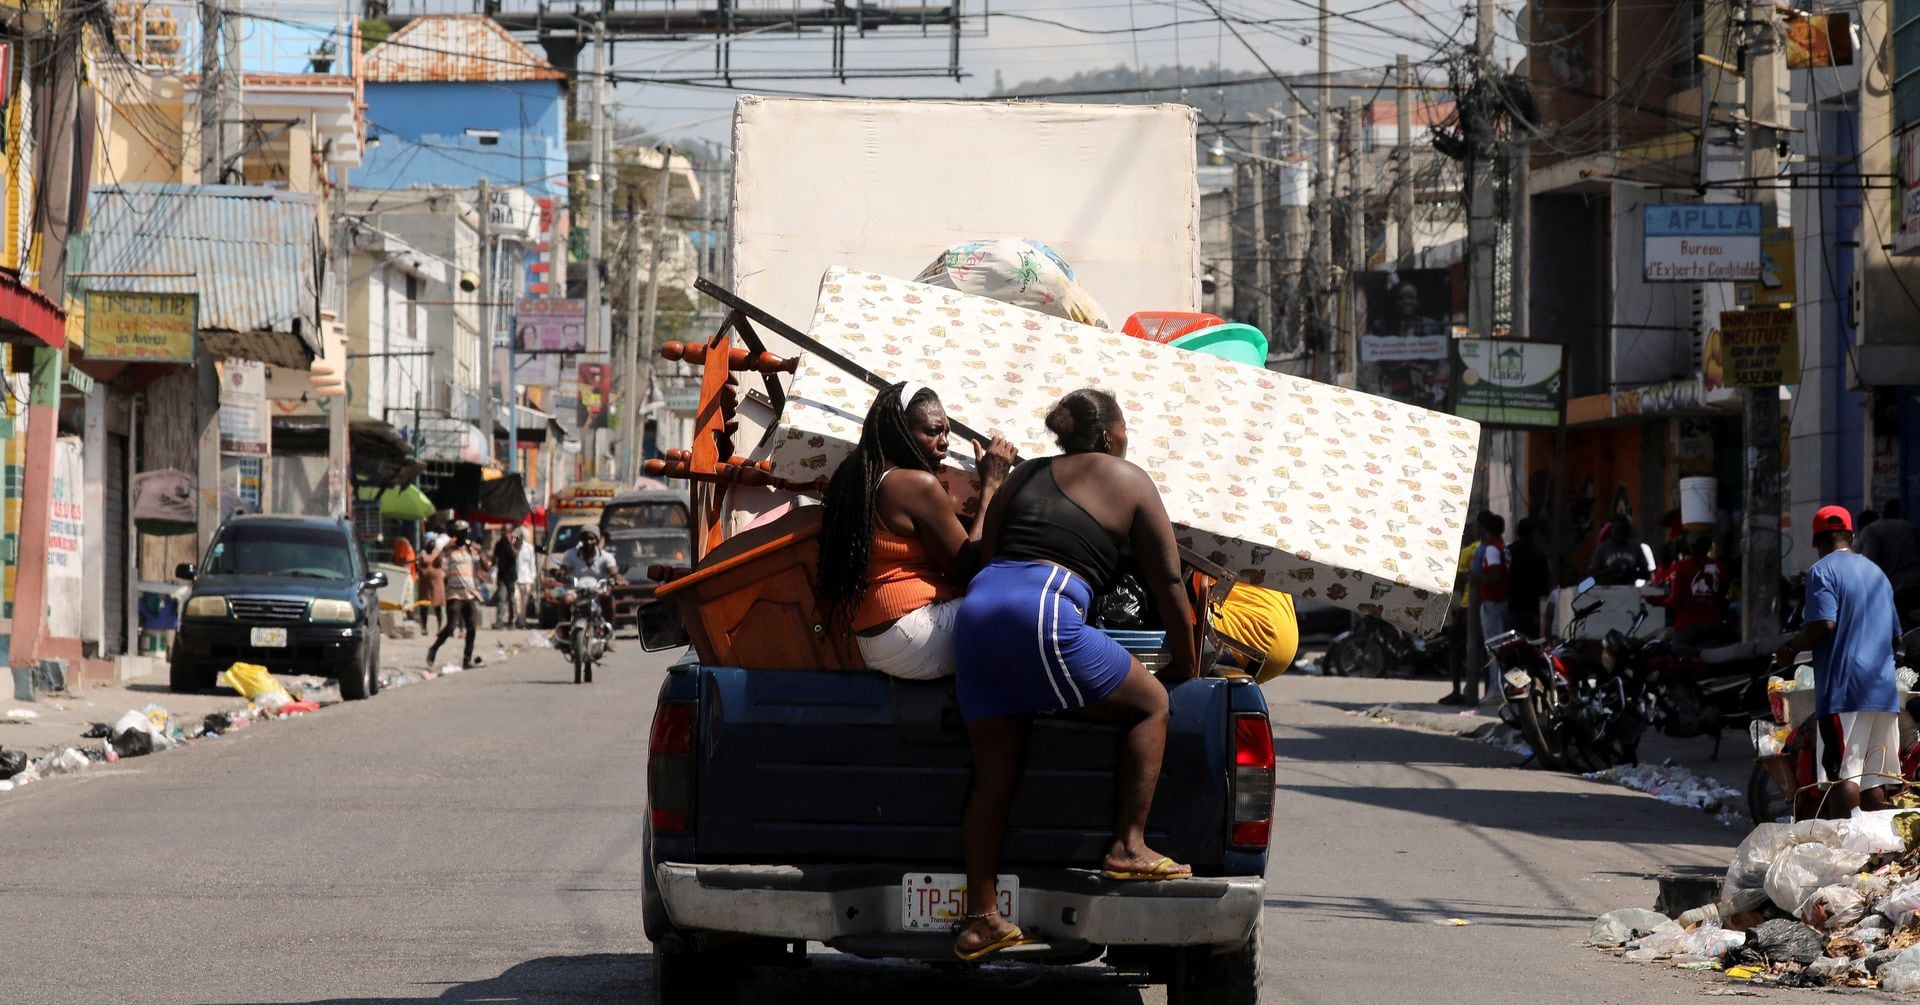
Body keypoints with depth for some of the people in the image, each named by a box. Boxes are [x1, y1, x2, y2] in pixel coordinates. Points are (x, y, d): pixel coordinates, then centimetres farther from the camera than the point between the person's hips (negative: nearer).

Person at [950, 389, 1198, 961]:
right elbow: (1167, 581, 12)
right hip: (1041, 614, -6)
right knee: (1150, 703, 13)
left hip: (976, 609, 6)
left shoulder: (1024, 476, 26)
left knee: (993, 773, 8)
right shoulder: (1128, 481, 11)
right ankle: (1128, 848, 6)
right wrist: (1185, 656, 23)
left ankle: (980, 919, 4)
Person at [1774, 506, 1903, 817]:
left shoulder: (1822, 571, -3)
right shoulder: (1877, 572, 20)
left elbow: (1824, 624, -16)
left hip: (1843, 686, -7)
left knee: (1842, 773, -11)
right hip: (1884, 689, 7)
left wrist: (1791, 648, -1)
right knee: (1876, 778, 8)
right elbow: (1895, 633, 23)